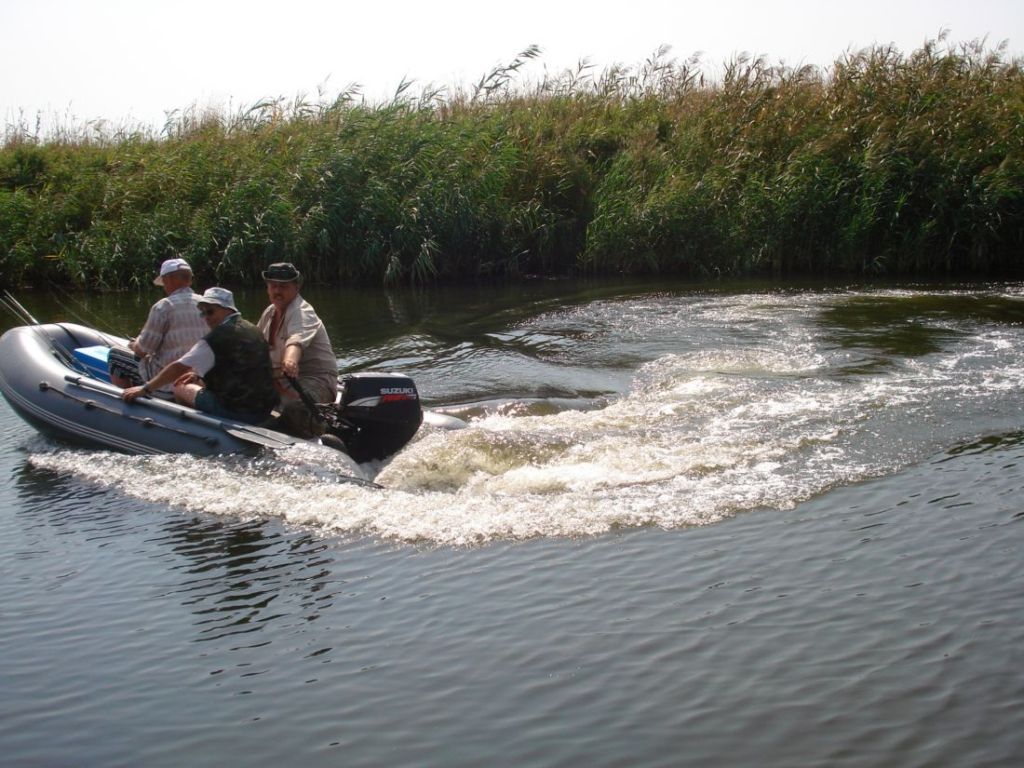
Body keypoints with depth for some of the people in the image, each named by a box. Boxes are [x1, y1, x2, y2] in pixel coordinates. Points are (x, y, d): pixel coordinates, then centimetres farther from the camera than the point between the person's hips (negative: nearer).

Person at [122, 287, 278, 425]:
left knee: (181, 388, 7)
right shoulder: (253, 330, 12)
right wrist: (199, 375, 19)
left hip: (233, 413, -8)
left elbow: (179, 368, -13)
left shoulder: (218, 337, -14)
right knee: (198, 382, 23)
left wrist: (145, 389, -5)